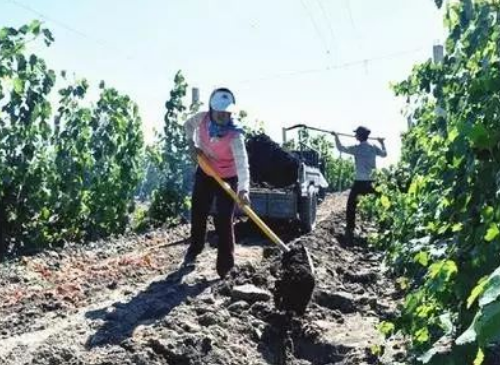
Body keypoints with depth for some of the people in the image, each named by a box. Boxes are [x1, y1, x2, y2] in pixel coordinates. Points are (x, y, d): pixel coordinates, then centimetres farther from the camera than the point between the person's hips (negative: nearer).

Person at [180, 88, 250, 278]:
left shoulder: (235, 134, -32)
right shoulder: (202, 118, -18)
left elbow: (242, 162, -44)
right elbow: (188, 125, 7)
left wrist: (243, 188, -58)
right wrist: (192, 144, -9)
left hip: (227, 178, -5)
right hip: (204, 173, 5)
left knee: (224, 221, -11)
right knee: (198, 213, 16)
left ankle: (225, 267, -2)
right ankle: (194, 251, 39)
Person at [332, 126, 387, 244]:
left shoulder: (357, 148, -7)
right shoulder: (374, 148, 5)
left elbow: (341, 148, -2)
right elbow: (384, 154, 22)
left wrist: (336, 137, 12)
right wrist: (382, 143, 39)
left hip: (359, 182, -4)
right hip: (371, 182, 4)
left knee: (351, 207, 4)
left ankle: (349, 231, -2)